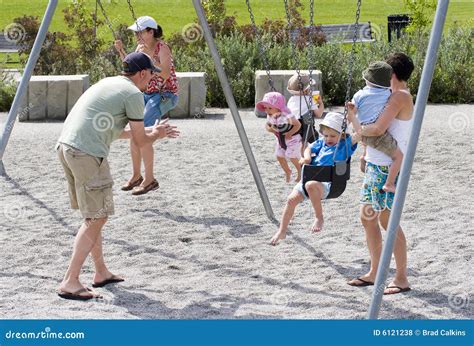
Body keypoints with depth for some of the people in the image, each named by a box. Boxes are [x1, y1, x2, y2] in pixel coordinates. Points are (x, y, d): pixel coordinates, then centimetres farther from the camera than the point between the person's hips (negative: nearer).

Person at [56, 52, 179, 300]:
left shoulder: (107, 84, 24)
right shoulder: (133, 94, -2)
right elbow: (140, 142, 2)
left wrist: (149, 131, 40)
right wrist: (157, 134, 23)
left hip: (65, 147, 9)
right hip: (87, 154, -9)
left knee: (94, 215, 19)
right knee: (96, 218, -5)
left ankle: (101, 272, 26)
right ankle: (70, 283, -10)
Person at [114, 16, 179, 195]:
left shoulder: (162, 48, -17)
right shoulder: (142, 46, 5)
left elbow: (165, 74, -27)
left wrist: (150, 56, -33)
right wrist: (121, 51, 0)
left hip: (165, 95, -8)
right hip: (147, 94, 8)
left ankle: (149, 179, -13)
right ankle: (136, 176, 17)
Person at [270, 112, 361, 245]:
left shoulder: (345, 144, 3)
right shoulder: (322, 143, 21)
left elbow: (359, 134, -9)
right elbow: (309, 148, 29)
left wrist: (352, 118, -13)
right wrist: (307, 157, 8)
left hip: (328, 183, -7)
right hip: (312, 177, 7)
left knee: (311, 185, -39)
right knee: (292, 199, -6)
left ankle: (319, 217, -22)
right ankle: (282, 231, 7)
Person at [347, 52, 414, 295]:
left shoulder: (400, 97, -15)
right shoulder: (397, 97, 15)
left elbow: (378, 129, -26)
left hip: (388, 167, -10)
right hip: (375, 165, 10)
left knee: (388, 221, -7)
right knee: (368, 218, 13)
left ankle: (401, 279, 0)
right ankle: (374, 273, 21)